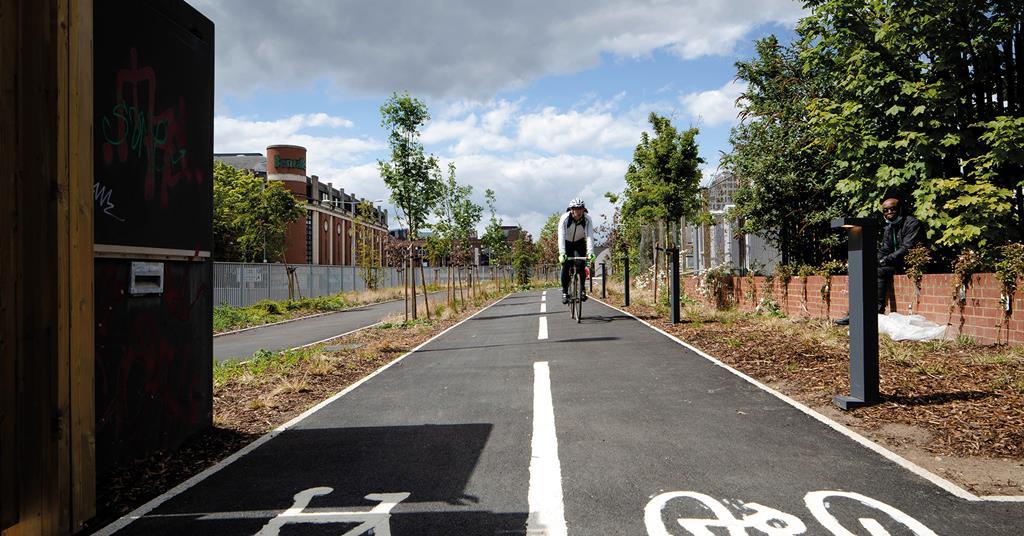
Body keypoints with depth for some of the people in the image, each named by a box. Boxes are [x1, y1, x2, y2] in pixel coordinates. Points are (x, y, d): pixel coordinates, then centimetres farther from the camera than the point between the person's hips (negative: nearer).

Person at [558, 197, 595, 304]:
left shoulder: (587, 219, -25)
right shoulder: (564, 218, -29)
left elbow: (590, 236, -33)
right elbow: (561, 236, -37)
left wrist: (590, 253, -47)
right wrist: (562, 254, -49)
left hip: (580, 243, 1)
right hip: (567, 243, -1)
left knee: (580, 264, -19)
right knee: (565, 266, -13)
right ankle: (565, 292, 0)